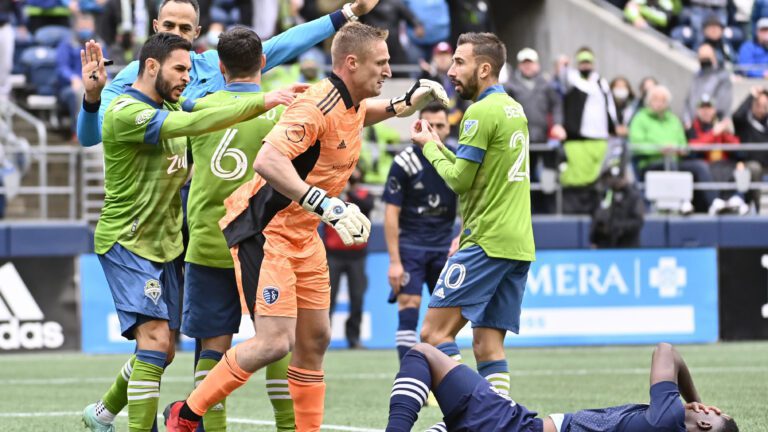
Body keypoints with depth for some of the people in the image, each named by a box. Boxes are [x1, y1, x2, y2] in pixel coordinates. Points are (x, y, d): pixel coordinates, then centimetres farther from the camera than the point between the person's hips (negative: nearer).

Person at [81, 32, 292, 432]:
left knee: (162, 351, 12)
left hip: (163, 245, 9)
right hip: (127, 243, -9)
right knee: (155, 337, -21)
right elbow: (193, 125, -31)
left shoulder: (170, 107, 12)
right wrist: (260, 102, -35)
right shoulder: (125, 112, -19)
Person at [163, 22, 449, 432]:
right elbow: (268, 160, -36)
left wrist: (405, 102, 18)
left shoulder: (352, 105, 7)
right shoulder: (317, 106, -23)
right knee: (275, 341, -17)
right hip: (265, 231, -10)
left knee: (314, 339, 11)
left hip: (303, 236, 10)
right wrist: (328, 206, -42)